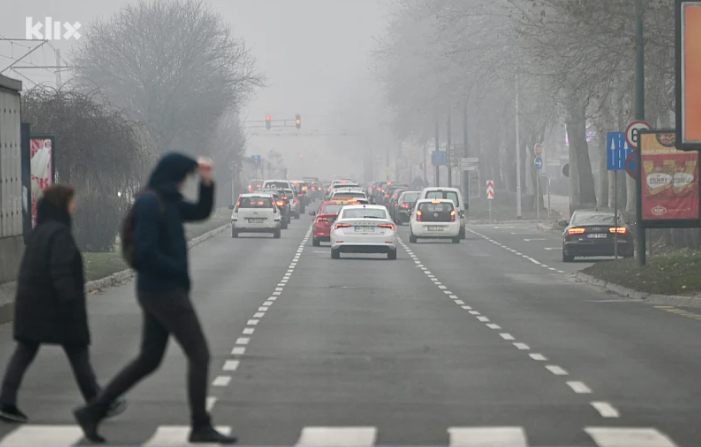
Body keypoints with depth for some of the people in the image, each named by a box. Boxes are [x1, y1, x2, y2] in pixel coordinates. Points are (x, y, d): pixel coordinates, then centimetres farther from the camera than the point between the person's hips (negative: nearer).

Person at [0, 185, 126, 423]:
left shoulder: (38, 232, 12)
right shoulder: (59, 233, -16)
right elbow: (61, 271, -23)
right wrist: (69, 301, -22)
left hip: (30, 304, 8)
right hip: (57, 306, -8)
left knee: (24, 352, 6)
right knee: (78, 354, 3)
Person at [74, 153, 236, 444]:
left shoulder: (167, 201, 13)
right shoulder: (149, 203, -17)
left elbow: (201, 212, 22)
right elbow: (146, 252, -24)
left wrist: (207, 181, 8)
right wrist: (179, 271, -13)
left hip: (159, 291, 10)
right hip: (164, 291, -10)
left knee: (149, 360, 13)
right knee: (199, 355, -4)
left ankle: (92, 412, 14)